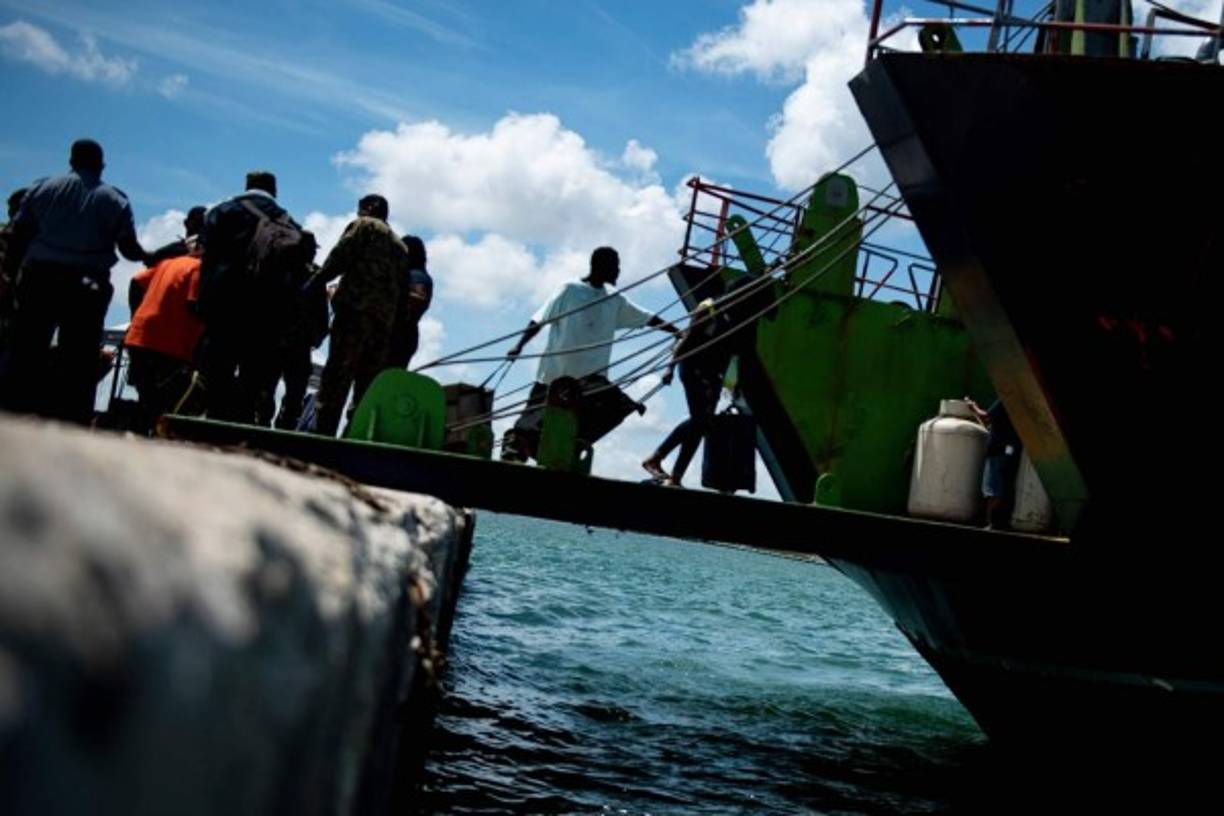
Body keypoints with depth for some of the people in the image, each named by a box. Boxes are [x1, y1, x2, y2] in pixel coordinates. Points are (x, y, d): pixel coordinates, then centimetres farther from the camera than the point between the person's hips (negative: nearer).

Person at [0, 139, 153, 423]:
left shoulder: (42, 188, 11)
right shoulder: (115, 200, 8)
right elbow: (129, 248, 5)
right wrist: (147, 257, 25)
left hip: (40, 277, 1)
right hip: (88, 285, -1)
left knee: (24, 349, 1)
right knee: (78, 361, 0)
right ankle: (69, 419, -3)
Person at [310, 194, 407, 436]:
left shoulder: (364, 225, 11)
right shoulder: (401, 246, 30)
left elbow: (339, 257, -2)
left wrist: (316, 281, 7)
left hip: (356, 309, -6)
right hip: (386, 319, 6)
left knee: (337, 374, -14)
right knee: (369, 382, 3)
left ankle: (322, 432, -25)